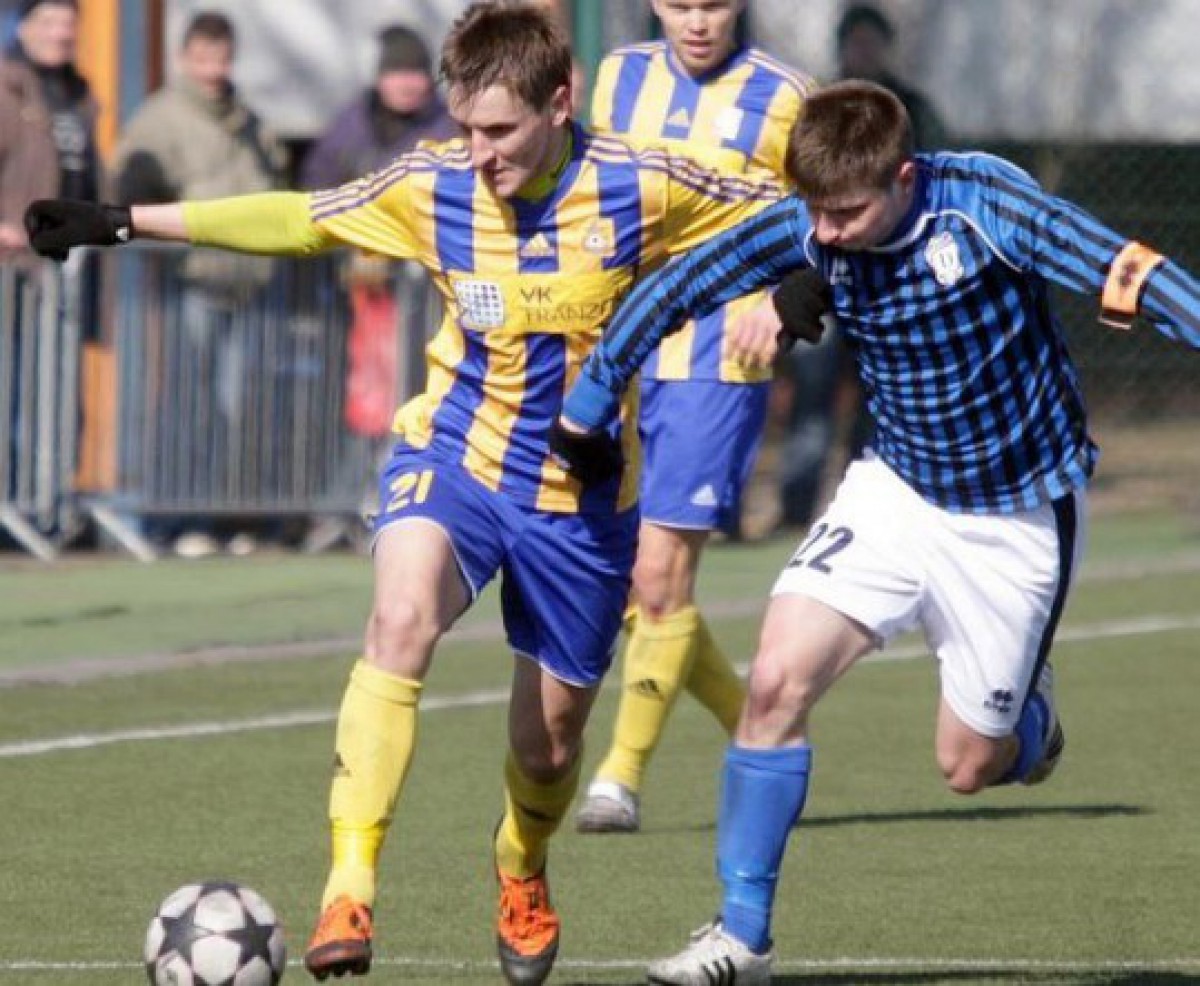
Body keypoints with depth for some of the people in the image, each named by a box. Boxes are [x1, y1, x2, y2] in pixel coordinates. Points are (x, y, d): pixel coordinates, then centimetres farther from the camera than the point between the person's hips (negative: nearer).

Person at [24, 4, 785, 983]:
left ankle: (522, 873, 48)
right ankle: (350, 887, -33)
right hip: (454, 457, 0)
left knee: (548, 744, 11)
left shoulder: (638, 189, -16)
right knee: (402, 618, -33)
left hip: (582, 496, 0)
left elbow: (792, 212, -4)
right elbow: (297, 220, 4)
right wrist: (124, 223, 4)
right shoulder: (432, 188, -10)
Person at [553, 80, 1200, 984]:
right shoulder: (804, 233, -13)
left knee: (969, 767, 4)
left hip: (1017, 516, -3)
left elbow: (1127, 272, -33)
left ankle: (1030, 709, 41)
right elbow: (671, 292, -2)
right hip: (896, 491, 3)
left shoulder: (981, 202, -25)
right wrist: (582, 418, 3)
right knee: (778, 681, -16)